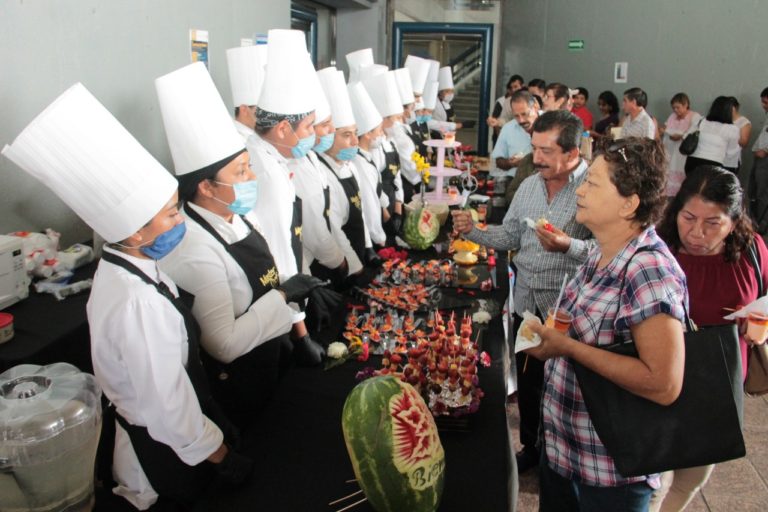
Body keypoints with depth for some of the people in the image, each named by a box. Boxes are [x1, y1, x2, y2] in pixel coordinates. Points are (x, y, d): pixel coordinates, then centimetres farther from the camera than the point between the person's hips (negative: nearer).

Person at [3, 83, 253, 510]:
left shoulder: (127, 267, -10)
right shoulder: (136, 303, -38)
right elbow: (166, 404, -30)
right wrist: (214, 451, -14)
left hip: (146, 424, 8)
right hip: (165, 448, -8)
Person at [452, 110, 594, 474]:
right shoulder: (529, 185, 7)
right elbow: (510, 237, 11)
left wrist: (568, 246, -36)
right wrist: (473, 230, -3)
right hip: (526, 301, 6)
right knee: (527, 380, 19)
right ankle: (532, 447, 42)